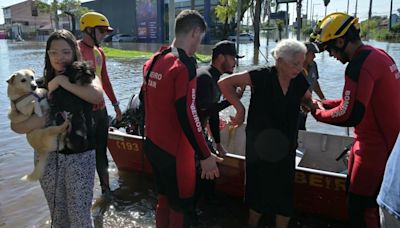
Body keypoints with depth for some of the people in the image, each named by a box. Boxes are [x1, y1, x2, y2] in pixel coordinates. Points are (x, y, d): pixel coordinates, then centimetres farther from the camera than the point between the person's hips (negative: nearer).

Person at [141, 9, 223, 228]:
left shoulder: (153, 61, 6)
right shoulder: (184, 65, -21)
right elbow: (187, 114, -25)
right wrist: (205, 155, -19)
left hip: (153, 144, 8)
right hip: (174, 151, -8)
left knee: (164, 197, 24)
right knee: (180, 205, 10)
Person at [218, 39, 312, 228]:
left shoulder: (300, 82, -4)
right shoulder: (262, 76, -17)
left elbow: (307, 100, 16)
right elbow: (224, 83, -15)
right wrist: (240, 108, -23)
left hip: (286, 146, 4)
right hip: (259, 145, -4)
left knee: (284, 192, 12)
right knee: (259, 189, 13)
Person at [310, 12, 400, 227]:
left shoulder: (359, 65, -23)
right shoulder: (377, 55, 8)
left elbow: (349, 116, -27)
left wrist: (319, 113, -10)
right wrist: (324, 103, 9)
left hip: (375, 149, -10)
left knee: (360, 208, 2)